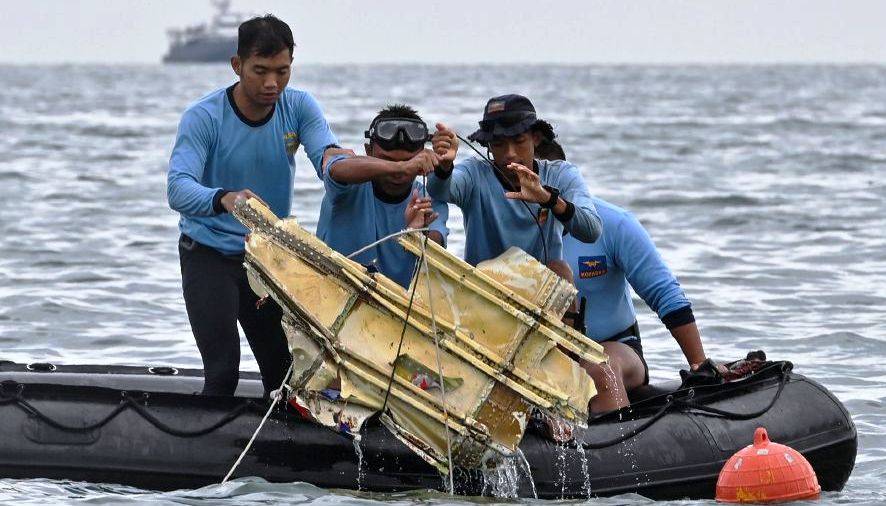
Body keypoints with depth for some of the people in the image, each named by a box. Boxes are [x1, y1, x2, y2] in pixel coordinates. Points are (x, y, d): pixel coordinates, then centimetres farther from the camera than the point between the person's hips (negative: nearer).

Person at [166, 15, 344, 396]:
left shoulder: (299, 107, -6)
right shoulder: (203, 117, -20)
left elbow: (328, 156, -21)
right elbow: (178, 189, -33)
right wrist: (224, 199, -55)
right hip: (209, 253, -4)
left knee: (284, 369, 7)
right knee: (222, 370, -17)